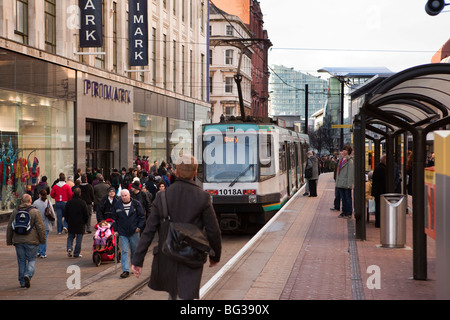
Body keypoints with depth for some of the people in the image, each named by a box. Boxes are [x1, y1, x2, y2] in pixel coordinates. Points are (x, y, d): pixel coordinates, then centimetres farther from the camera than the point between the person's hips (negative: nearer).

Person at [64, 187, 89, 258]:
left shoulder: (69, 202, -2)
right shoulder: (83, 203, -10)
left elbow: (65, 213, 4)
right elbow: (86, 214, -6)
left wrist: (68, 221, 16)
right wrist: (85, 222, 8)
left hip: (71, 224, 2)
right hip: (80, 224, -2)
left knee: (70, 237, 17)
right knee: (78, 239, 4)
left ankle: (69, 248, -7)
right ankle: (76, 254, 5)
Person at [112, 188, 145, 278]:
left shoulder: (136, 204, -2)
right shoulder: (117, 205, 3)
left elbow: (142, 216, 3)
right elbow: (114, 219, 11)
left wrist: (139, 226, -6)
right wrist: (115, 230, 6)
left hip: (134, 231, 0)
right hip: (122, 232, 1)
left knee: (135, 250, 10)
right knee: (124, 251, -6)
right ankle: (125, 270, -9)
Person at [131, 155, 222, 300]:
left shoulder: (162, 196, -4)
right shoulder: (202, 197, -9)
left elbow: (149, 230, -4)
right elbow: (213, 232, -4)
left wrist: (138, 260, 0)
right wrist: (215, 256, 12)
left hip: (166, 259, 3)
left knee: (173, 294, 25)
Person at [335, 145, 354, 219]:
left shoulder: (350, 161, -10)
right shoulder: (341, 160, 13)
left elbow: (351, 173, -14)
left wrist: (350, 183, -17)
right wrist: (337, 181, 14)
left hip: (346, 183, -7)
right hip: (340, 183, 7)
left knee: (348, 198, 1)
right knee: (343, 198, 12)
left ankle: (349, 213, 7)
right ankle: (344, 212, 20)